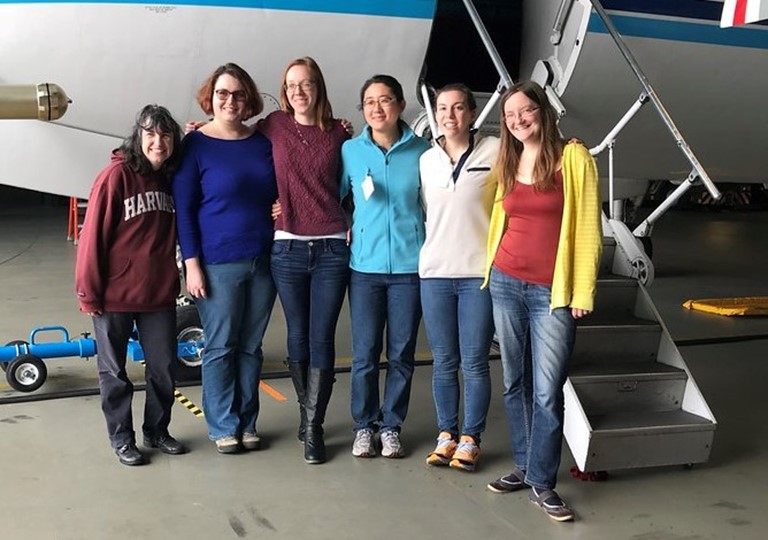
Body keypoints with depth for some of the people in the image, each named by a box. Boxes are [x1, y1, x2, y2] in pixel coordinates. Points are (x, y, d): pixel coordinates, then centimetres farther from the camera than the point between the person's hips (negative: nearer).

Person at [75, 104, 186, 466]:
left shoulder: (170, 179, 4)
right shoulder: (116, 176, -13)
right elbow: (93, 236, -13)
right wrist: (88, 293, -12)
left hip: (159, 295, 5)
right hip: (115, 297, -5)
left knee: (164, 368, 12)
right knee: (114, 372, 9)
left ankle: (157, 431, 31)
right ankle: (121, 439, 24)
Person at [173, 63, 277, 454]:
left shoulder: (264, 143, 9)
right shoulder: (196, 145, -2)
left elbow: (280, 192, 22)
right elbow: (183, 209, -4)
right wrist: (191, 264, -10)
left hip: (263, 260, 4)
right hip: (218, 263, -4)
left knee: (251, 346, 11)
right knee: (220, 347, 2)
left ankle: (247, 422, 23)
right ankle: (223, 427, 16)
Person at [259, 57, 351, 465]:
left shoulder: (338, 133, 4)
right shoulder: (274, 126, 3)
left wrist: (351, 225, 1)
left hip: (332, 248, 0)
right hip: (288, 247, 1)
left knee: (322, 339, 0)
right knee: (298, 337, 9)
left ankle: (313, 428, 9)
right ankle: (307, 413, 27)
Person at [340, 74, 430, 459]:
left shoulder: (421, 151, 0)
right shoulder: (350, 150, 2)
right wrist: (348, 229, -5)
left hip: (409, 264, 0)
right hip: (365, 264, 0)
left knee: (401, 352, 7)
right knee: (365, 352, 4)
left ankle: (391, 425, 22)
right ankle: (364, 425, 21)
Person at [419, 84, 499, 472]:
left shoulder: (495, 152, -2)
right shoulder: (425, 160, 10)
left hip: (480, 272, -3)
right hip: (434, 272, 3)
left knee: (474, 363, 2)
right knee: (443, 362, 10)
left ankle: (470, 439, 16)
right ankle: (446, 435, 23)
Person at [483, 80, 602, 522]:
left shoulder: (574, 157, -6)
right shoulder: (506, 164, 10)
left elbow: (588, 228, -7)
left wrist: (583, 292, -9)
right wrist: (493, 269, 13)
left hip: (553, 291, -5)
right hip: (506, 283, 5)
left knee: (547, 392, -3)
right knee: (515, 383, 11)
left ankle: (542, 482, 9)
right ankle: (525, 466, 25)